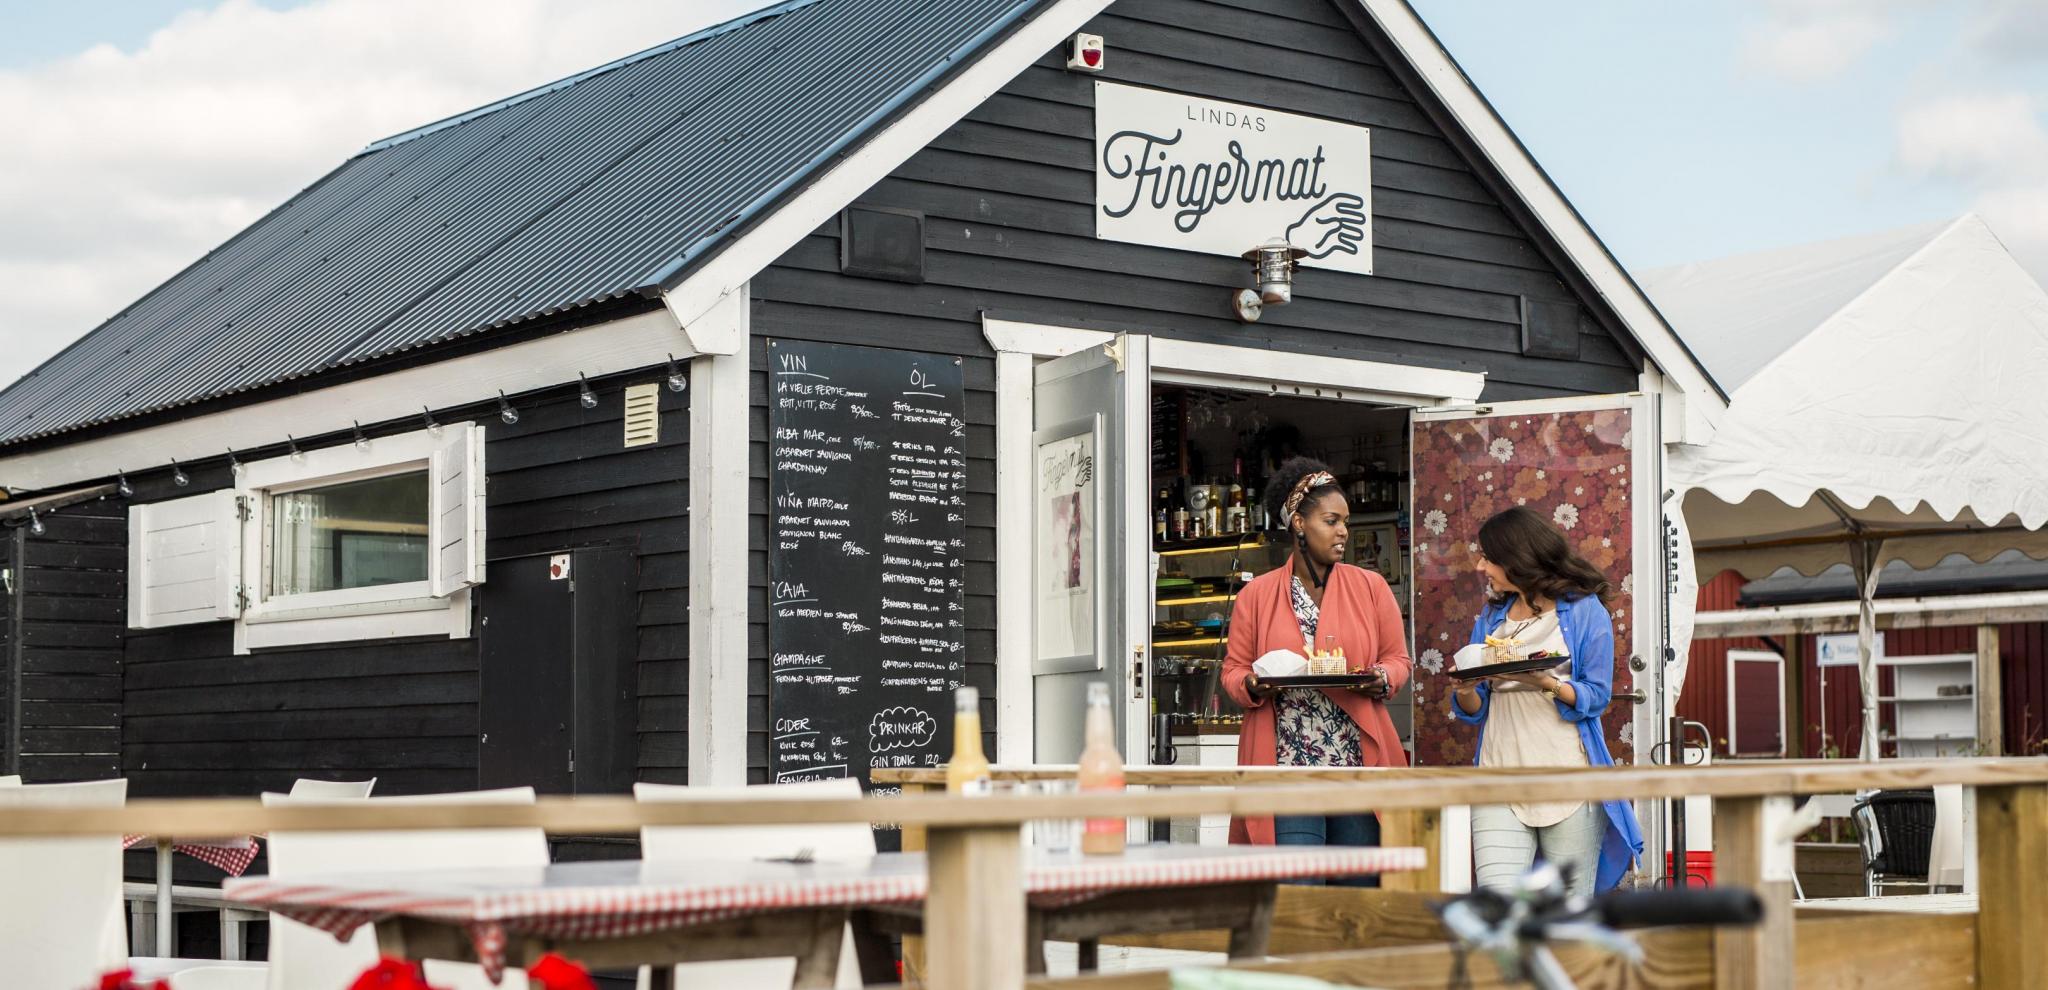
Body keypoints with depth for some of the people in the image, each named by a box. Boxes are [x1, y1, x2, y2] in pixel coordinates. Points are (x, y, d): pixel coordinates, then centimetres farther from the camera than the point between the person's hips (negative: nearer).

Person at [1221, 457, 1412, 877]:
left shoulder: (1371, 587, 11)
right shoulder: (1256, 595, 8)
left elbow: (1398, 660, 13)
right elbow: (1233, 670, 9)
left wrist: (1381, 680, -9)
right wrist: (1253, 686, -13)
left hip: (1359, 764, 2)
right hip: (1287, 766, -2)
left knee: (1361, 887, 4)